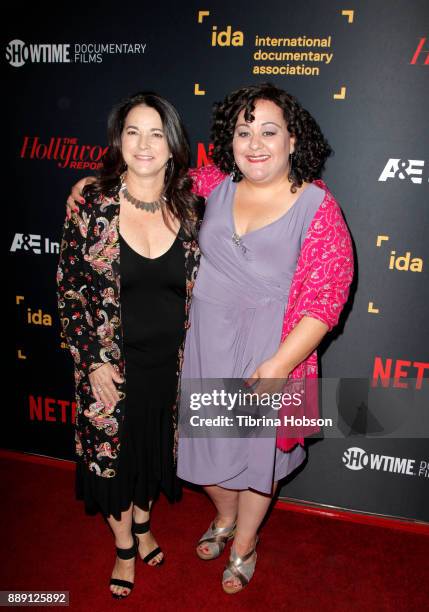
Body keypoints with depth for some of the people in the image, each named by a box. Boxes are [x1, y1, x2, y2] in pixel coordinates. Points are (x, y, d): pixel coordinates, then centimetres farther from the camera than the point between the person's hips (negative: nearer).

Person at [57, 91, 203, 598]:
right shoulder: (93, 205, -13)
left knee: (154, 450, 22)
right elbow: (69, 290, -8)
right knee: (111, 452, 16)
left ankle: (142, 525, 52)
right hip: (111, 364, -2)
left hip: (170, 362, 2)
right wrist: (93, 361, -11)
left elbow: (199, 289, 4)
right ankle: (124, 546, 44)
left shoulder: (190, 208, -5)